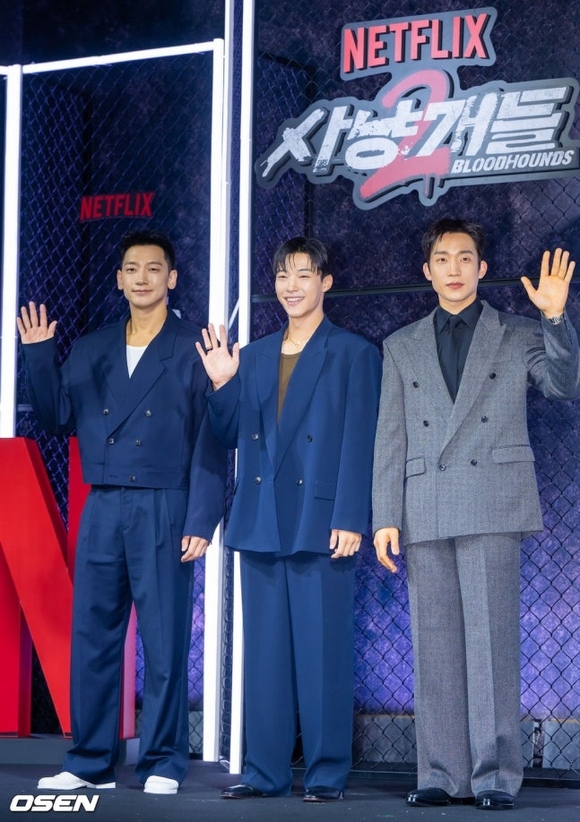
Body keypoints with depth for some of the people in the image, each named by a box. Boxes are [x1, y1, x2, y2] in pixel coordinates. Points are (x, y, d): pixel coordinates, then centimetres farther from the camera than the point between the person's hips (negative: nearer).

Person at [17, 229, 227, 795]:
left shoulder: (194, 349, 1)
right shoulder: (90, 351, 15)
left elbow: (210, 442, -3)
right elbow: (58, 419, 12)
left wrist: (201, 521, -10)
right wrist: (39, 356, 1)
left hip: (163, 510, -4)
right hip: (102, 509, 4)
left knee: (164, 641, -2)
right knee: (92, 637, 5)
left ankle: (162, 765, 4)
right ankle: (90, 763, 11)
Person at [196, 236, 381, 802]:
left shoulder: (354, 354, 2)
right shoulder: (253, 357, 16)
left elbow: (359, 444, -4)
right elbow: (232, 436, 16)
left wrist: (349, 520, -12)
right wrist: (221, 384, 0)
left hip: (320, 522, -5)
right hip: (261, 523, 5)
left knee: (323, 650, -4)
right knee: (264, 650, 6)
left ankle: (327, 772, 1)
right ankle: (264, 770, 11)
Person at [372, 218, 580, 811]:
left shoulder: (519, 336, 10)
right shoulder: (402, 346, 17)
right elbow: (390, 439, 13)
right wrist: (385, 517, 5)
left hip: (492, 507, -3)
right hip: (425, 511, 3)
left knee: (491, 639, -7)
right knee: (435, 645, 2)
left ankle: (496, 776, -5)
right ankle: (443, 775, 7)